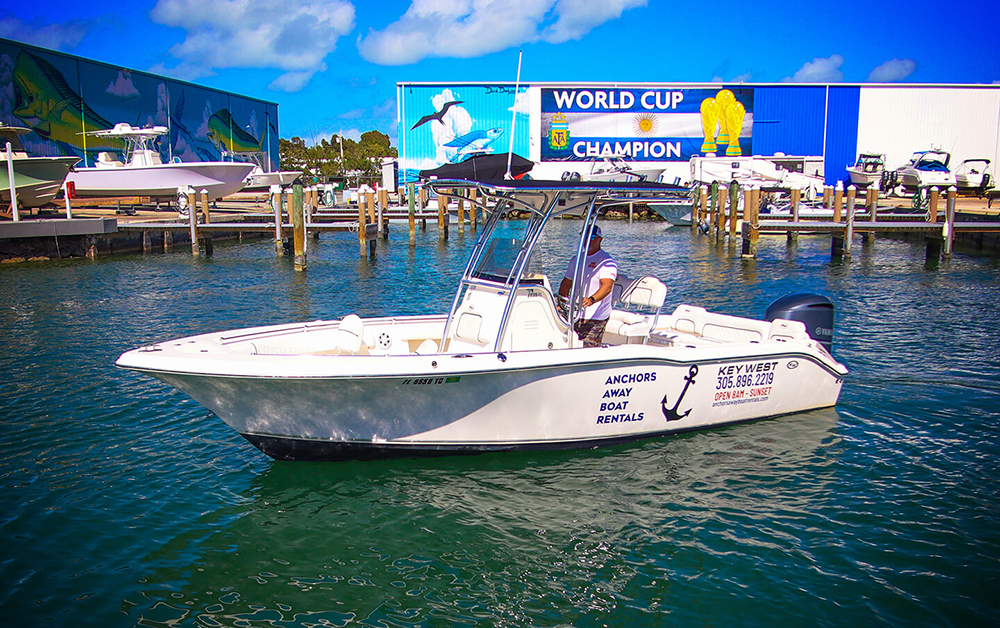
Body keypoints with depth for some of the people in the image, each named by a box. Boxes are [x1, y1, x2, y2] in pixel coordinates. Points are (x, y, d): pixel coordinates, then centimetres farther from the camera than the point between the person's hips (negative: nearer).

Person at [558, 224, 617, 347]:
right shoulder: (576, 259, 17)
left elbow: (607, 286, -23)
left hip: (595, 319, -7)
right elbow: (566, 283, 21)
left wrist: (591, 299, -42)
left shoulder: (607, 262, -7)